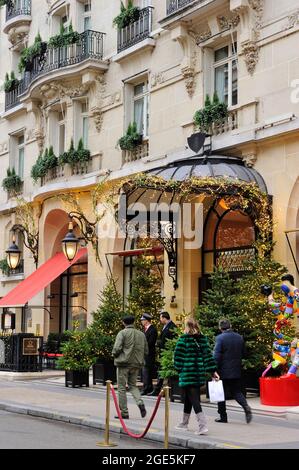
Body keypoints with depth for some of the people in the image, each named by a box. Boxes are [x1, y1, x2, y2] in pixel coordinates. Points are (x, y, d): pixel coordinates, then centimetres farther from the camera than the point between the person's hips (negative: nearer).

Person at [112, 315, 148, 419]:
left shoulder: (122, 333, -8)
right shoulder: (141, 334, 8)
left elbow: (117, 348, -17)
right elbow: (146, 351, 10)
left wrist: (114, 355, 3)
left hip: (124, 363, -5)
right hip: (136, 364, 5)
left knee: (122, 388, 5)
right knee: (133, 385, 19)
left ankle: (124, 412, 5)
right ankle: (140, 403, -6)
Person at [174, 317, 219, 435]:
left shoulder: (183, 339, -10)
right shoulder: (203, 338, 5)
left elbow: (178, 355, -10)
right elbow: (208, 354, 5)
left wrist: (179, 368, 3)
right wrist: (213, 371, 6)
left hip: (187, 373, -6)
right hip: (200, 372, 6)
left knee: (193, 399, -6)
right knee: (188, 398, 20)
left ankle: (203, 425, -17)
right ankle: (184, 423, 32)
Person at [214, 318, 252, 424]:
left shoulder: (220, 338, -14)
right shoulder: (239, 337, 5)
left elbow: (216, 356, -18)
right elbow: (243, 353, 12)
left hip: (224, 371, -5)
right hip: (236, 371, 5)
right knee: (237, 392, 14)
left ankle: (223, 416, 12)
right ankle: (246, 406, -11)